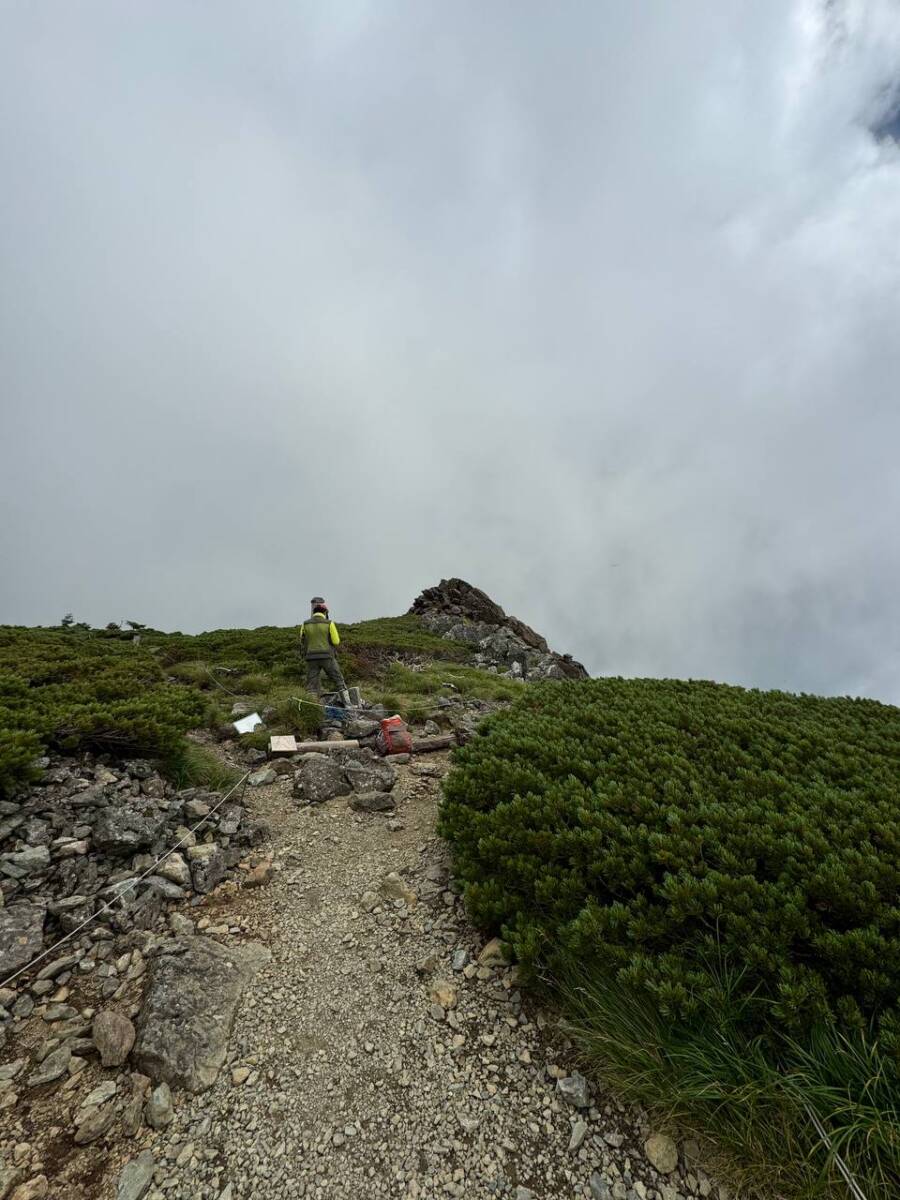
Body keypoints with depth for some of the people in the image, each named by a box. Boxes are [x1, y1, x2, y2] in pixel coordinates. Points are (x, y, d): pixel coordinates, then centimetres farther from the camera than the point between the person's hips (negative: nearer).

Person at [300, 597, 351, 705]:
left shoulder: (305, 624, 4)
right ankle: (348, 705, 9)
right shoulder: (329, 623, -2)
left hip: (312, 658, 2)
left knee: (311, 686, 6)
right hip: (327, 657, -1)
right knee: (339, 682, 9)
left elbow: (302, 643, 9)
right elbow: (336, 641, -3)